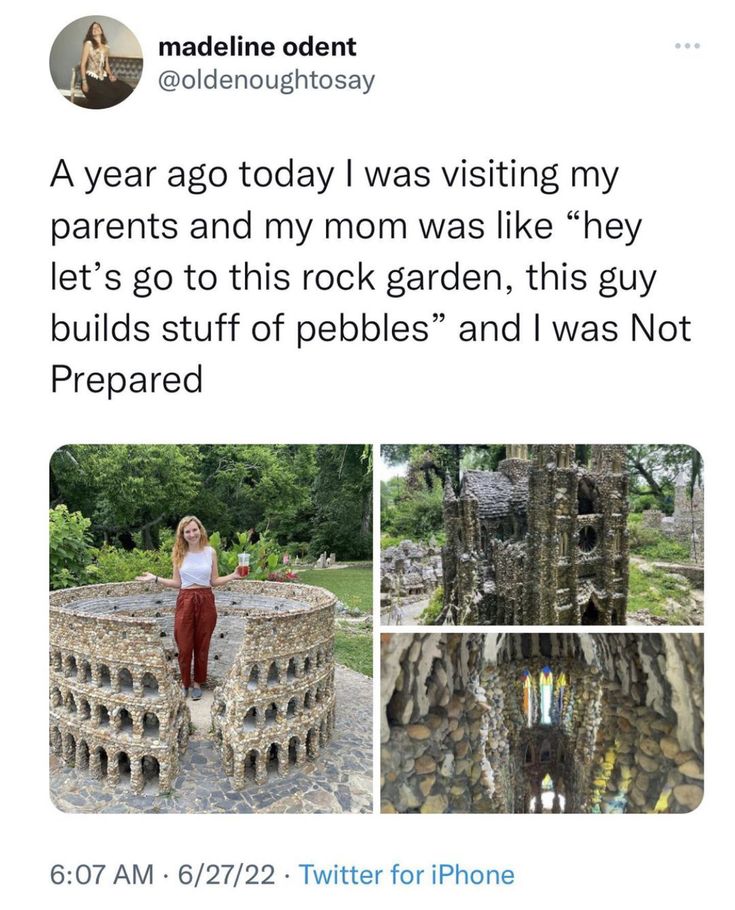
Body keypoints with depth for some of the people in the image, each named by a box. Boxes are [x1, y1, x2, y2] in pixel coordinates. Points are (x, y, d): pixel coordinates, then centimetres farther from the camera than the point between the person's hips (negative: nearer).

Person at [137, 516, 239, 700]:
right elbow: (177, 583, 6)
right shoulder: (179, 554, 2)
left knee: (202, 646, 8)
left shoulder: (210, 552, 2)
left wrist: (233, 575, -6)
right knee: (184, 646, 2)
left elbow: (214, 581, 5)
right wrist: (155, 579, 0)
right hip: (185, 601, 0)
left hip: (206, 601, 0)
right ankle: (185, 683, 23)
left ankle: (198, 683, 25)